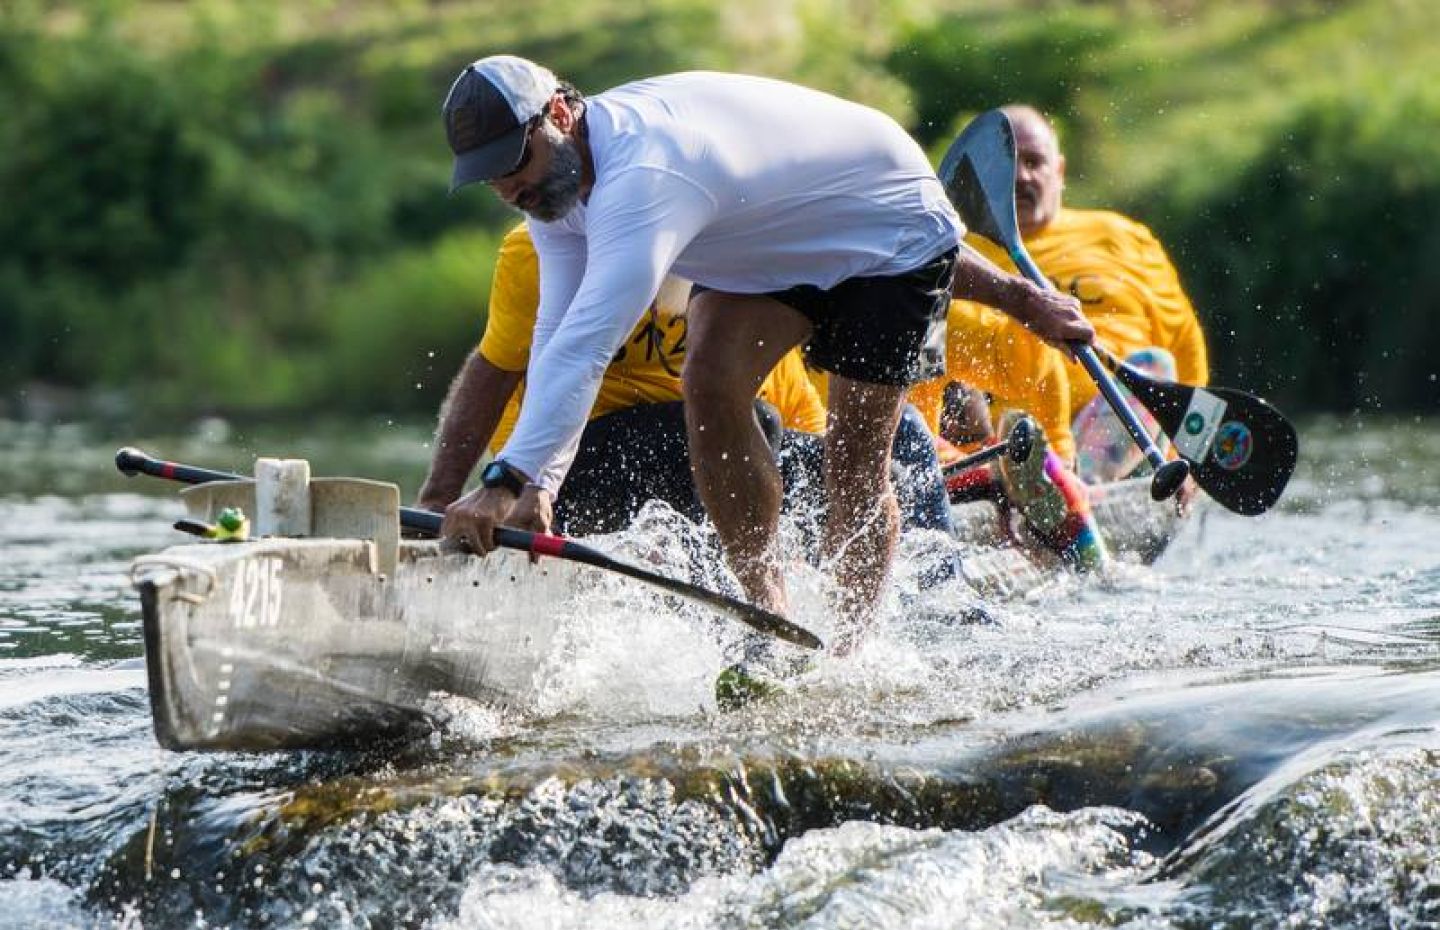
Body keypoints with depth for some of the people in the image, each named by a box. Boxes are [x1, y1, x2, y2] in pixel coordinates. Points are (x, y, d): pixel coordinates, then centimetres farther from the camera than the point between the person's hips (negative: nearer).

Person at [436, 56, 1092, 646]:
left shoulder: (640, 176, -41)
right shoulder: (559, 179, -10)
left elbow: (586, 346, -50)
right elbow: (556, 338, -12)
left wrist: (506, 482, -57)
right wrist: (539, 485, -24)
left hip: (891, 223, -8)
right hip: (777, 233, 8)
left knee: (854, 463, -10)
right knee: (710, 383, -14)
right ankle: (770, 615, -6)